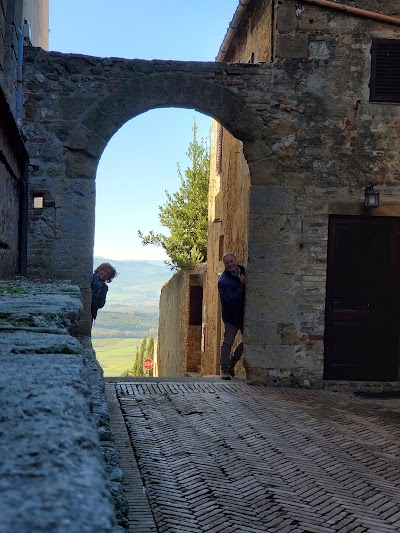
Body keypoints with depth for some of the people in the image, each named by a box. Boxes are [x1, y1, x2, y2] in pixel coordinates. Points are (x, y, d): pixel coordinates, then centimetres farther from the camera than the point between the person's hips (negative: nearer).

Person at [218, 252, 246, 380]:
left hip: (245, 314, 6)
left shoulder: (243, 270, 2)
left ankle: (232, 363, 29)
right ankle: (225, 369, 4)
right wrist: (242, 284, -25)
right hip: (231, 316, -6)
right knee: (227, 342, -6)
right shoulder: (223, 281, -18)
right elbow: (232, 298, -26)